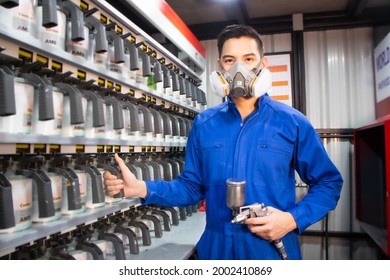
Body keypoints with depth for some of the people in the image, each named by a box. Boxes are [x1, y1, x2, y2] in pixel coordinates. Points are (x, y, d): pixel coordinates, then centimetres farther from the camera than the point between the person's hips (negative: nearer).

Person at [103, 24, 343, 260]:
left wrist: (293, 219, -15)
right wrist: (142, 188, -9)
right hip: (216, 248, 3)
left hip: (273, 249, -2)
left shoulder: (292, 122, -6)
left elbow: (328, 183, 0)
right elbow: (192, 186, 5)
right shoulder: (204, 124, 1)